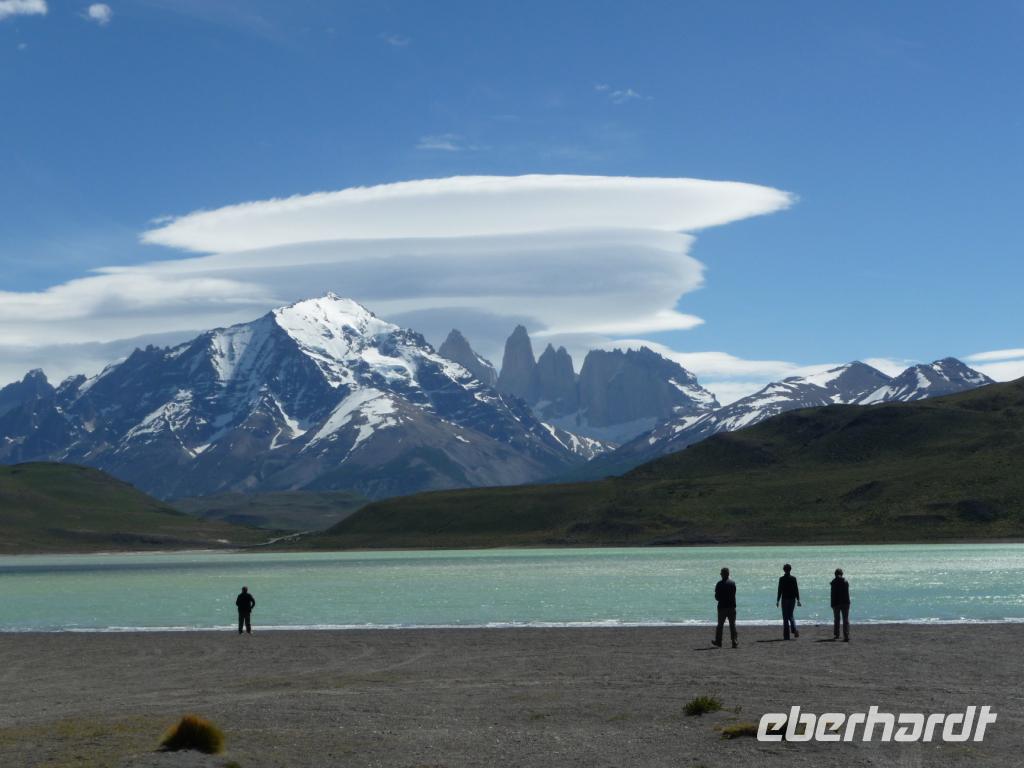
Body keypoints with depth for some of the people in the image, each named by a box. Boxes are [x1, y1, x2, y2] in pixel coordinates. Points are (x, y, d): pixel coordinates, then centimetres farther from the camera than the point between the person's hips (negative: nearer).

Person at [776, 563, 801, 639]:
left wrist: (778, 600, -4)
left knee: (785, 618, 3)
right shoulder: (793, 578, 0)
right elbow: (796, 590, 1)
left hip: (785, 599, -3)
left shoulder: (781, 579, -8)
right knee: (790, 616, 19)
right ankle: (794, 630, -5)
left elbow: (780, 590, -9)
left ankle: (786, 636, 1)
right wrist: (798, 600, 6)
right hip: (792, 599, 3)